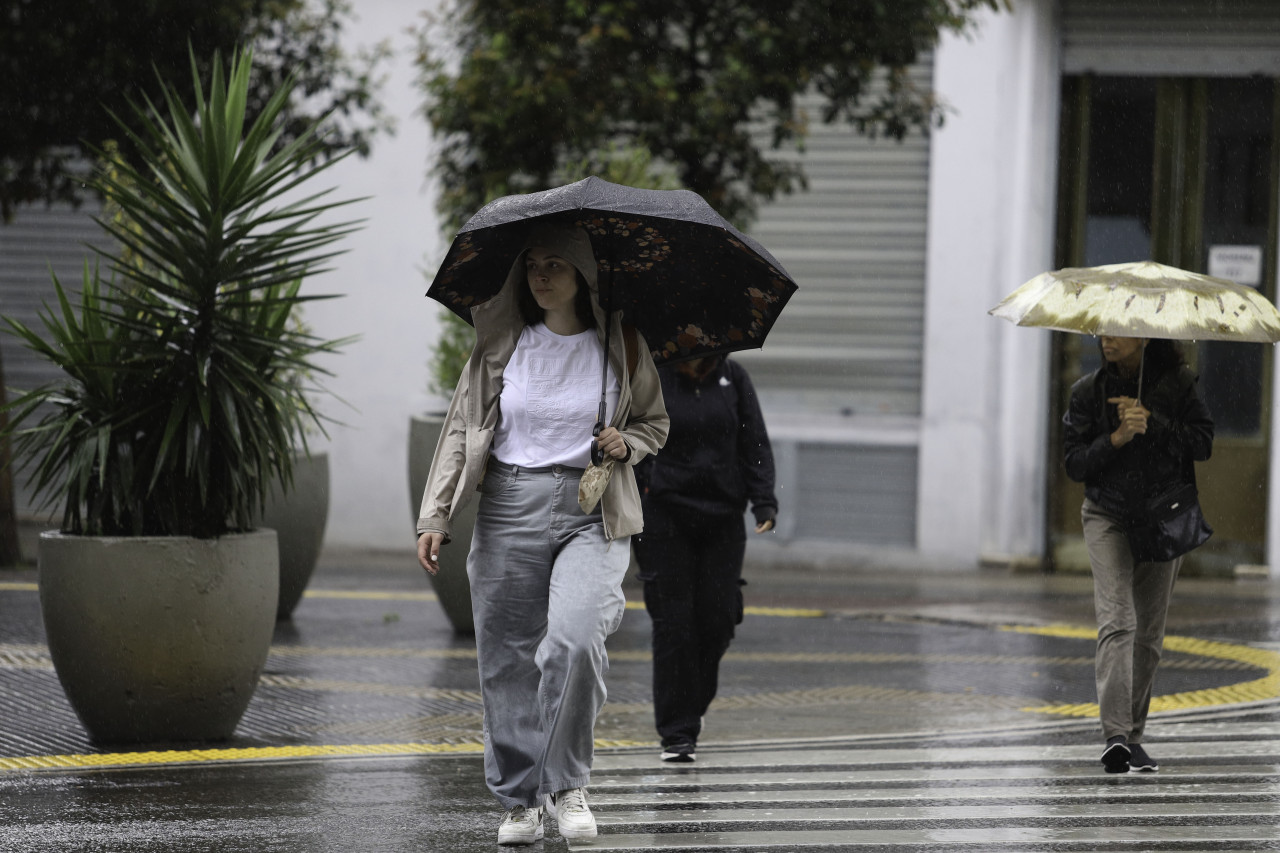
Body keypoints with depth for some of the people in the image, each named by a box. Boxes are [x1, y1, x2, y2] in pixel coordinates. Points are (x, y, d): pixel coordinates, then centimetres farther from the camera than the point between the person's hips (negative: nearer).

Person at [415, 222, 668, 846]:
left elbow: (655, 423, 17)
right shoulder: (502, 343, 5)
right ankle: (519, 800, 14)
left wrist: (626, 444, -6)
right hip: (510, 508, 2)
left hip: (592, 513, -2)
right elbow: (462, 427, 8)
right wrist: (435, 516, 2)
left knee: (576, 639, -23)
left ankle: (567, 783, -6)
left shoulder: (620, 345, 3)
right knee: (507, 658, 1)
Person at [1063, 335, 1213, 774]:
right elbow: (1074, 463, -4)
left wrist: (1152, 420, -15)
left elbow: (1203, 443, -5)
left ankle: (1134, 734, 21)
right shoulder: (1089, 392, -1)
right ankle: (1115, 734, -30)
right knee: (1117, 621, -19)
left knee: (1149, 633, 7)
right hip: (1108, 517, -2)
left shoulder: (1177, 384, 0)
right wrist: (1118, 438, -19)